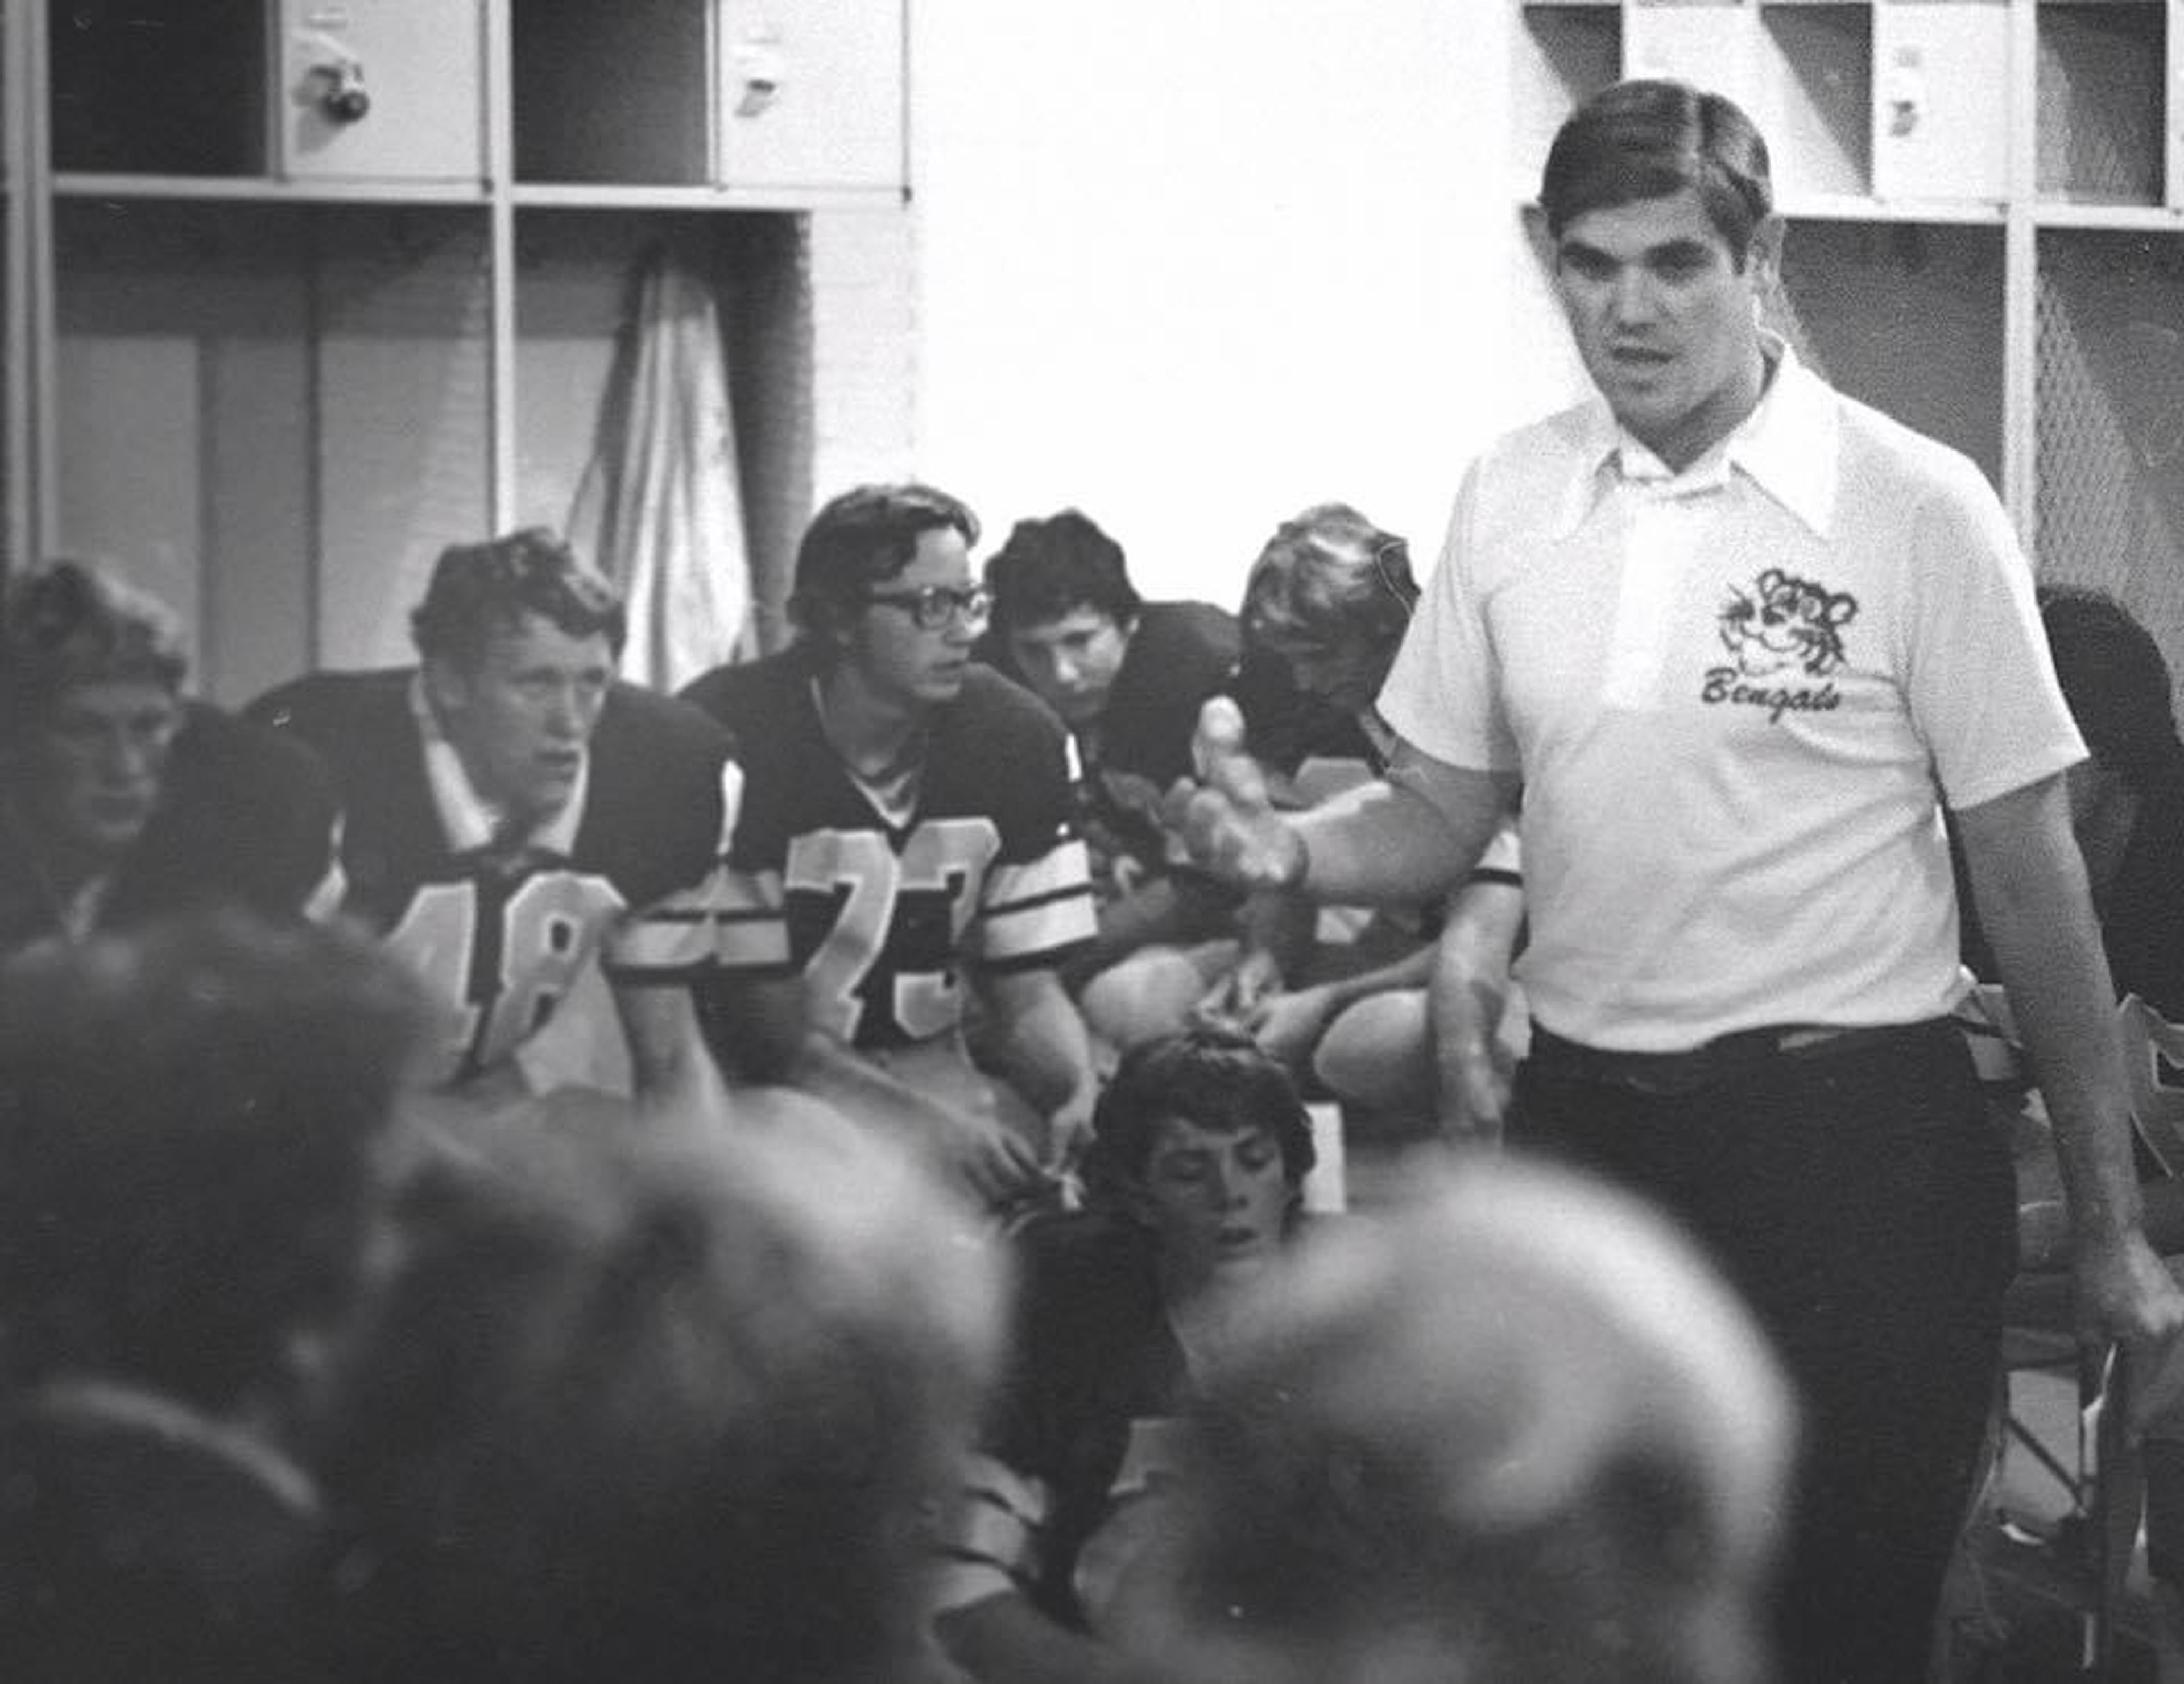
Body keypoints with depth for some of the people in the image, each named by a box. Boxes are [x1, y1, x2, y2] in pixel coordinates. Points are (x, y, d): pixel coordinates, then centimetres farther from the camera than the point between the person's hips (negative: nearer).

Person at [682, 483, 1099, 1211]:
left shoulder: (1015, 738, -3)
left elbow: (1027, 991, 0)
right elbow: (759, 1019, -17)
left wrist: (1086, 1096, -22)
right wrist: (924, 1122, -28)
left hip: (925, 1058, 5)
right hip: (763, 1076, -5)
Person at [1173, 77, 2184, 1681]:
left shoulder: (1915, 508, -9)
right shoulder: (1510, 497, 4)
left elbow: (2031, 879, -4)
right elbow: (1443, 820, 13)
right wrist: (1290, 849, -10)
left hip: (1851, 1140, -4)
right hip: (1582, 1123, 4)